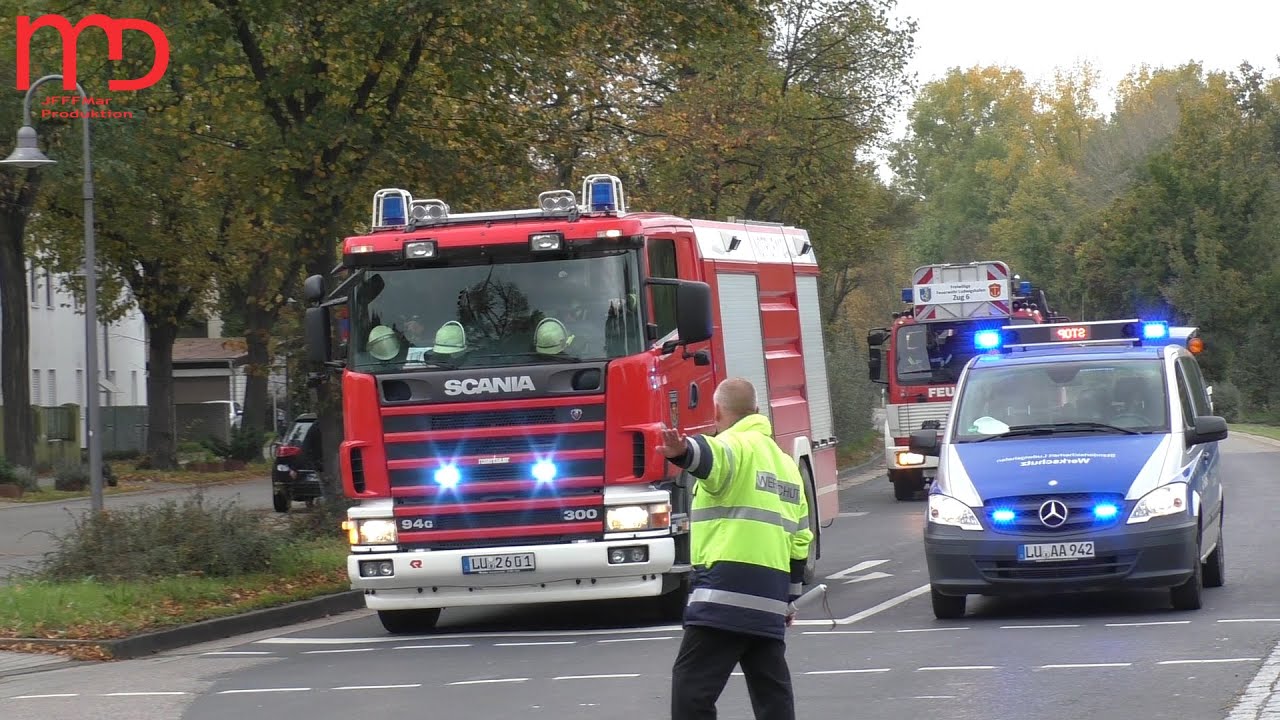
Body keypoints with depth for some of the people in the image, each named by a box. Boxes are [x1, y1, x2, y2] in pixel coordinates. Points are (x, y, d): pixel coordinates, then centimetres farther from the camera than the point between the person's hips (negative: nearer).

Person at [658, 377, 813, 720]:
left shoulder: (733, 445, -2)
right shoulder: (786, 463, 24)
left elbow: (712, 458, -29)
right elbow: (800, 540, 25)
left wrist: (683, 451, -51)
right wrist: (789, 597, 32)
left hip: (725, 590, -8)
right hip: (771, 600, 8)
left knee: (692, 691, -10)